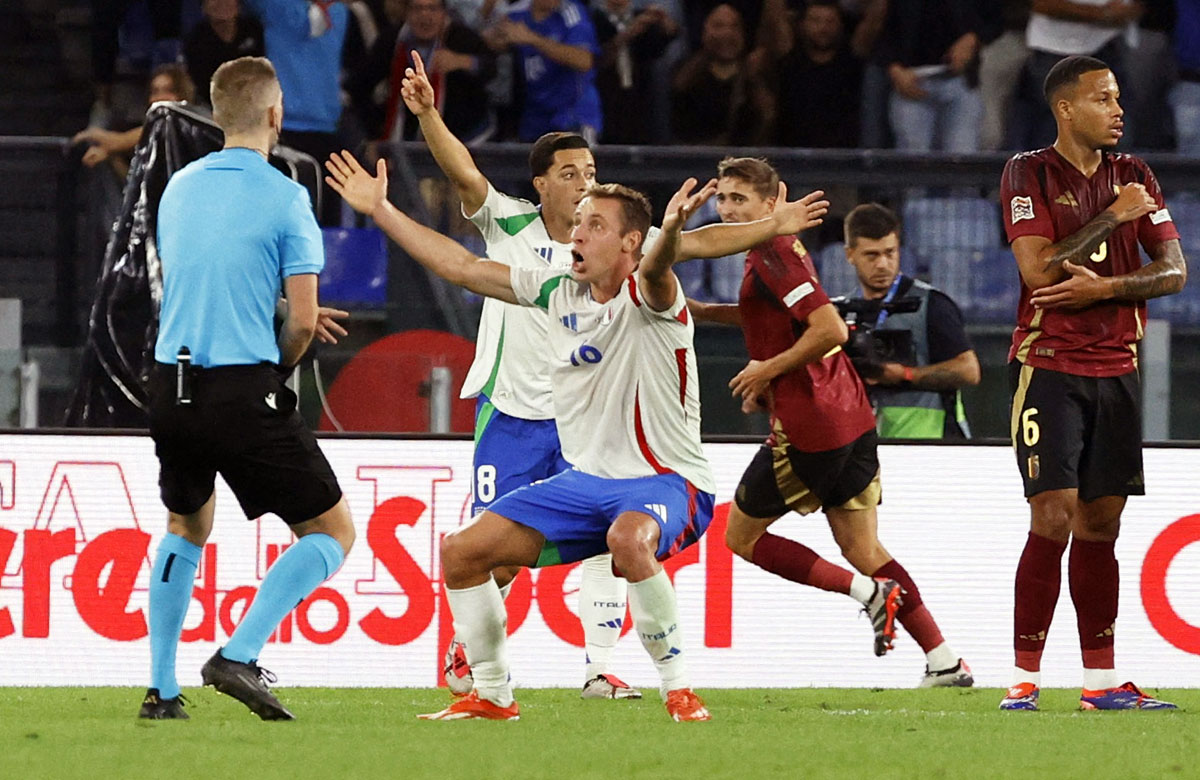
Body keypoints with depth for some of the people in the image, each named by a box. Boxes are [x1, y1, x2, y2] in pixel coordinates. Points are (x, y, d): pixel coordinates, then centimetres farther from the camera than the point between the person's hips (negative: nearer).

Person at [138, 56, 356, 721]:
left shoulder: (178, 188, 10)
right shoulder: (284, 197, -8)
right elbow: (302, 321, -11)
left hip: (171, 385, 6)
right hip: (243, 390, -6)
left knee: (186, 528, 28)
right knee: (332, 532, 5)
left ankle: (161, 689, 21)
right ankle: (239, 657, -12)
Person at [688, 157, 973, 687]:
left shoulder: (770, 256, -14)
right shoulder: (785, 248, 16)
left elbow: (831, 328, -25)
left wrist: (770, 369, -14)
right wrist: (704, 311, 26)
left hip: (808, 426, -9)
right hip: (852, 419, 9)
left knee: (741, 536, 6)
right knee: (862, 549, 12)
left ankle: (868, 591, -5)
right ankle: (944, 661, 6)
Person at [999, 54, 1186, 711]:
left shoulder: (1133, 176, 12)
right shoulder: (1029, 174, -3)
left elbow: (1174, 270, 5)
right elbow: (1039, 270, -15)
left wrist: (1103, 287, -12)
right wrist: (1112, 217, -12)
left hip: (1115, 368, 5)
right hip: (1048, 367, -5)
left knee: (1100, 525, 6)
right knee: (1053, 521, -12)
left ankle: (1100, 680, 9)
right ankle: (1024, 678, -7)